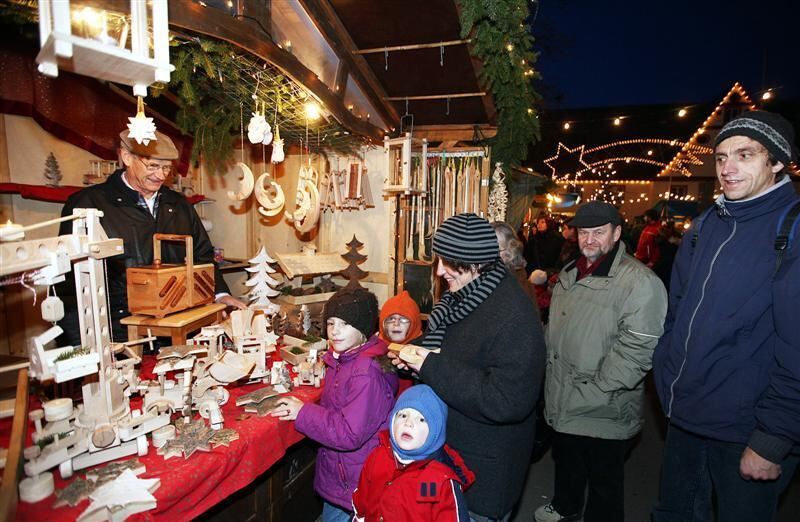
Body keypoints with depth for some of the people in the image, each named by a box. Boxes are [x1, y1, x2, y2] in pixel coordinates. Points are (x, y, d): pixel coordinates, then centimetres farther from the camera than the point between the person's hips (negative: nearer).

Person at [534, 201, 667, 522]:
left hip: (604, 414, -8)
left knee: (603, 482, 15)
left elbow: (636, 350, -25)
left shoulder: (640, 282, -20)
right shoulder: (569, 274, 7)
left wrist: (591, 395, -23)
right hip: (561, 405, 8)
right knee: (565, 462, 29)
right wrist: (549, 372, 13)